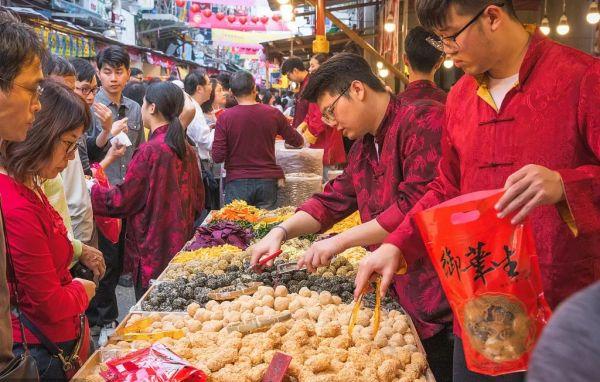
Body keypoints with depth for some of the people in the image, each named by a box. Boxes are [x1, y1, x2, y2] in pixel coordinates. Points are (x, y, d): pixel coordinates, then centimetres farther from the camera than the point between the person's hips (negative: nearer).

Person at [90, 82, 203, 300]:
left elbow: (122, 201, -11)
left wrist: (89, 190, 4)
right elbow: (198, 201, 12)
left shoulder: (150, 151, -17)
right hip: (180, 246, 7)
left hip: (154, 252, -7)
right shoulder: (186, 149, 5)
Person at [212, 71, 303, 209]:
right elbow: (298, 141, 11)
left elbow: (217, 157, -8)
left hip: (237, 182, -1)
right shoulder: (273, 114, -3)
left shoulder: (225, 117, -8)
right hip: (267, 181, 2)